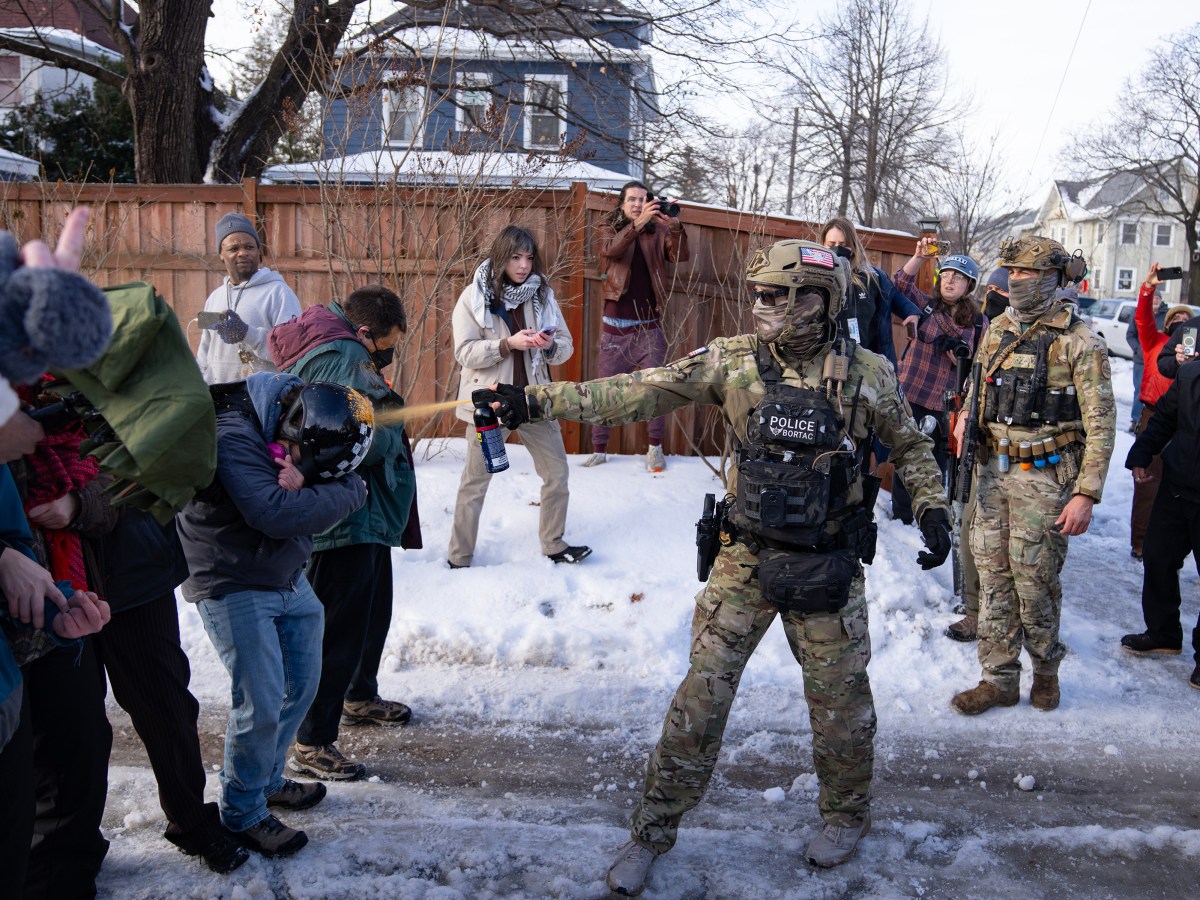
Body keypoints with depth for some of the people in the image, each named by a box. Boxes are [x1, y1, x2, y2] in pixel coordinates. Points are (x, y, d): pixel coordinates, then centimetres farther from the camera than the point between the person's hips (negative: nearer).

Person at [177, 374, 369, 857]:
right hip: (235, 587, -8)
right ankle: (243, 813, 14)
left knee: (301, 684, 14)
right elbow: (275, 514, -33)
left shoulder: (303, 436, -2)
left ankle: (269, 779, 36)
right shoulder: (234, 436, -26)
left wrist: (304, 485, -28)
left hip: (289, 578, 8)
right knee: (261, 703, -7)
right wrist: (342, 493, -24)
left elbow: (349, 485, -9)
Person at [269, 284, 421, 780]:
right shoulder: (343, 358, -21)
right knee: (340, 628, -5)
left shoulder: (337, 349, 13)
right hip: (346, 520, -12)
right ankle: (311, 743, 4)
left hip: (365, 516, 12)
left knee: (373, 610, 26)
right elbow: (370, 440, -28)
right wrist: (393, 420, -9)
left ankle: (361, 697, 45)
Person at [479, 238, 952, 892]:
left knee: (839, 697, 12)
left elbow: (911, 447, 11)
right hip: (746, 558, 1)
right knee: (702, 691, 1)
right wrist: (536, 401, -17)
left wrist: (933, 509, -1)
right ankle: (653, 831, 17)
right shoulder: (731, 360, -6)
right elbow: (638, 394, -10)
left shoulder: (867, 374, -5)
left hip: (828, 565, 0)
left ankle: (847, 815, 39)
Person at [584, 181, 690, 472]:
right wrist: (637, 223, -34)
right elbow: (612, 250, -19)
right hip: (615, 327, 0)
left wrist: (674, 226, -28)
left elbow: (682, 256, -11)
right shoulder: (608, 230, 4)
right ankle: (599, 448, 13)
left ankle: (655, 448, 16)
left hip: (649, 327, 0)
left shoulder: (658, 232, 4)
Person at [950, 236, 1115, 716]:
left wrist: (1086, 494, -15)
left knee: (1034, 578, 1)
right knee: (994, 575, 7)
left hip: (1045, 477, -5)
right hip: (993, 470, 5)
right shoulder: (997, 330, 9)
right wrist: (967, 417, 2)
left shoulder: (1079, 342, -8)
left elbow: (1100, 423, -9)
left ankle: (1045, 665, 27)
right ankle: (1000, 678, 18)